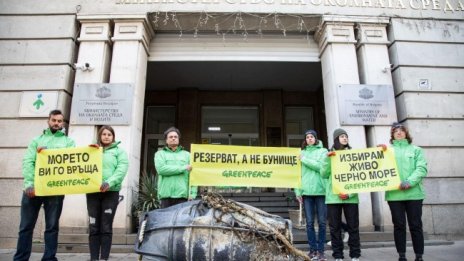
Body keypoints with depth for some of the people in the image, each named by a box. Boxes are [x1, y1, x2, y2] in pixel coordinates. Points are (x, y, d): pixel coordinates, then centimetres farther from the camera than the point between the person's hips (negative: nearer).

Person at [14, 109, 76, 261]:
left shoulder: (68, 141, 13)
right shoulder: (37, 140, 14)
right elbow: (28, 162, 2)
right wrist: (29, 184, -13)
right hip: (33, 187, 1)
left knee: (52, 226, 4)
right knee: (26, 226, 5)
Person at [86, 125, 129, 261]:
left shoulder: (119, 151, 8)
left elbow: (122, 169, -7)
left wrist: (109, 182, -21)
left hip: (111, 192, -3)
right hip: (92, 191, 3)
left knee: (106, 227, 0)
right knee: (93, 227, 5)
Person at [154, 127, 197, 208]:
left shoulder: (187, 155, 14)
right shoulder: (160, 154, 12)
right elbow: (161, 169, -8)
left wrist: (193, 194, -6)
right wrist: (183, 168, -8)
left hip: (182, 195, 1)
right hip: (166, 195, 0)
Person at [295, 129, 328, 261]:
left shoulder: (323, 151, 7)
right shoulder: (302, 153, 13)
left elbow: (321, 166, -10)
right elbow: (298, 173, 10)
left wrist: (305, 160, -7)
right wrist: (298, 191, 3)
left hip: (321, 190, -2)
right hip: (306, 191, 2)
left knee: (322, 222, 2)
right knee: (310, 222, 4)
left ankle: (320, 250, 10)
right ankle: (313, 249, 12)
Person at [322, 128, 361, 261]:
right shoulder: (329, 154, 8)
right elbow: (324, 175, 2)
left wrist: (350, 193, -10)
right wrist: (328, 159, -11)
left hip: (351, 197, 0)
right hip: (333, 196, 0)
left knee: (353, 226, 5)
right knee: (335, 227, 4)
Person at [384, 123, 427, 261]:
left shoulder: (416, 149, 11)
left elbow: (422, 169, -2)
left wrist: (409, 183, -15)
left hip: (414, 193, 0)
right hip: (394, 194, 0)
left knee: (415, 225, 4)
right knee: (399, 225, 4)